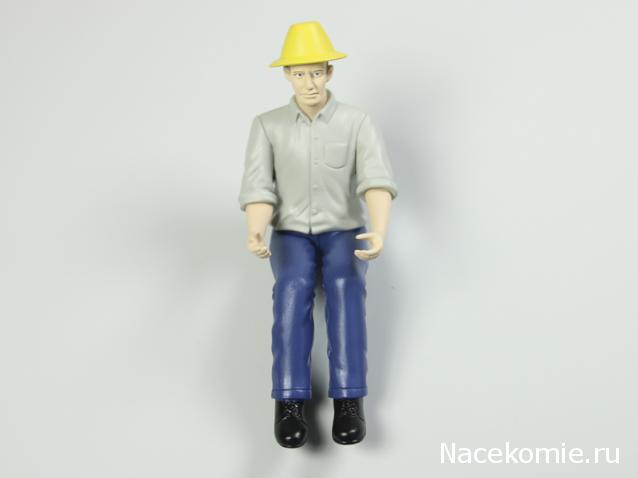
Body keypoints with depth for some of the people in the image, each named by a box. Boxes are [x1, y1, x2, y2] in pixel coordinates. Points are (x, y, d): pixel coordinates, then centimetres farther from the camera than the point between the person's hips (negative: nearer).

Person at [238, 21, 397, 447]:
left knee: (345, 286, -37)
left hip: (345, 235, 0)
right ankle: (290, 403, -41)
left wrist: (379, 234, -42)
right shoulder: (267, 125, -2)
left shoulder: (359, 123, -6)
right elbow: (258, 191, -12)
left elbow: (378, 182, -21)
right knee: (294, 287, -36)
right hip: (292, 237, 1)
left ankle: (348, 401, -41)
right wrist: (256, 237, -35)